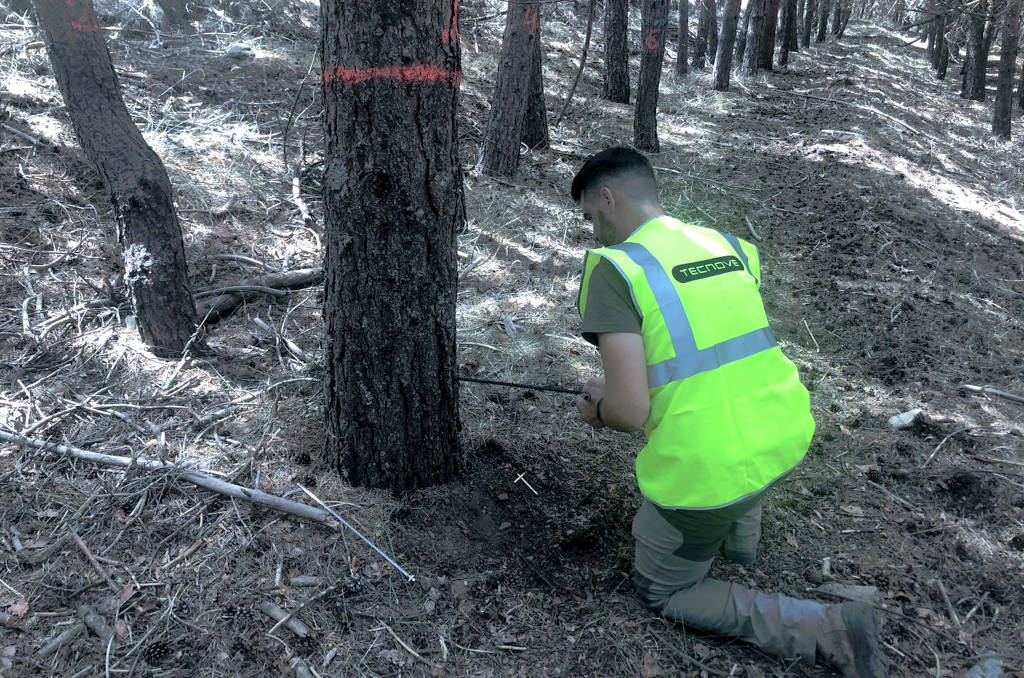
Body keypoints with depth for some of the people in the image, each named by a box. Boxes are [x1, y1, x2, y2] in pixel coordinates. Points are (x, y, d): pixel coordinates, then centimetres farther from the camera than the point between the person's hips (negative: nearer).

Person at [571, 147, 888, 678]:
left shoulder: (614, 269, -14)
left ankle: (829, 632, 5)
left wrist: (599, 409, 4)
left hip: (708, 472, -7)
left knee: (661, 590, 20)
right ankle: (739, 533, 42)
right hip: (785, 440, 7)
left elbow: (630, 412, -20)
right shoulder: (727, 244, 7)